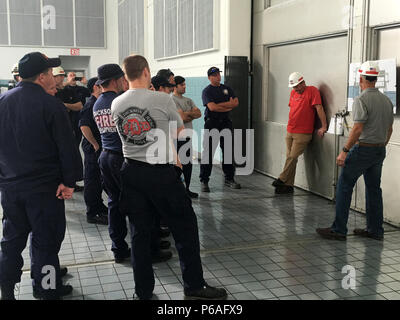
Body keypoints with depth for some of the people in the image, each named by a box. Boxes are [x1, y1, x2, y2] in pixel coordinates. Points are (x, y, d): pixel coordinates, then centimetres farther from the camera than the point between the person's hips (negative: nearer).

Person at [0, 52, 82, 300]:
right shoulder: (50, 105, -14)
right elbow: (67, 147, -16)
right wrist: (69, 181, -9)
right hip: (44, 186, -6)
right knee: (45, 240, 6)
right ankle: (46, 290, 18)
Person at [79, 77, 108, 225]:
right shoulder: (90, 104, -16)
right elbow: (84, 126, -25)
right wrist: (95, 144, -21)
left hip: (100, 148, 10)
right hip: (93, 148, -10)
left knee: (98, 179, 19)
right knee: (92, 180, -2)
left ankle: (99, 207, 32)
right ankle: (92, 214, 6)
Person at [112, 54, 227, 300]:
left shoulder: (116, 105, 3)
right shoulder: (163, 99, -10)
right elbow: (181, 131, 4)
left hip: (131, 172, 5)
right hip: (161, 172, -5)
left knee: (140, 232, 12)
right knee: (185, 227, 8)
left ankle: (143, 292, 20)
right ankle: (194, 286, 17)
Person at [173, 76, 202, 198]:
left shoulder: (188, 100, 19)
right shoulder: (172, 100, -8)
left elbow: (199, 113, 6)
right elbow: (183, 118, -16)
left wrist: (188, 114, -10)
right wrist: (193, 114, 2)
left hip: (188, 135, 8)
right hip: (178, 136, -8)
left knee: (189, 163, 11)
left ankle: (187, 189, 21)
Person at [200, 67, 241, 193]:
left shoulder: (227, 89, 15)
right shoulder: (207, 91, -1)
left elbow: (236, 103, 3)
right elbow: (212, 107, -16)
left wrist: (220, 105, -10)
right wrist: (228, 106, -8)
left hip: (226, 122, 5)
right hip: (212, 123, -5)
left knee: (228, 151, 7)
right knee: (208, 153, -6)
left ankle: (229, 179, 16)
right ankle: (204, 181, -1)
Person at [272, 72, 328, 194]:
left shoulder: (312, 91, -7)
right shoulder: (293, 93, 15)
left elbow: (319, 108, -14)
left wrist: (324, 126, -19)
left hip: (303, 133, -7)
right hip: (290, 131, 7)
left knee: (293, 157, -11)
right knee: (290, 157, 6)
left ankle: (282, 180, -5)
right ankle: (289, 186, 9)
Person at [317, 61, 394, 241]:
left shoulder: (362, 100, -14)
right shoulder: (387, 100, 10)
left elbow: (358, 128, -21)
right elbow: (389, 129, 16)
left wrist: (345, 151, -18)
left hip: (363, 149, -8)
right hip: (380, 151, 8)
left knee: (344, 186, -1)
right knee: (373, 188, 14)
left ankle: (339, 229, 0)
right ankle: (375, 230, 21)